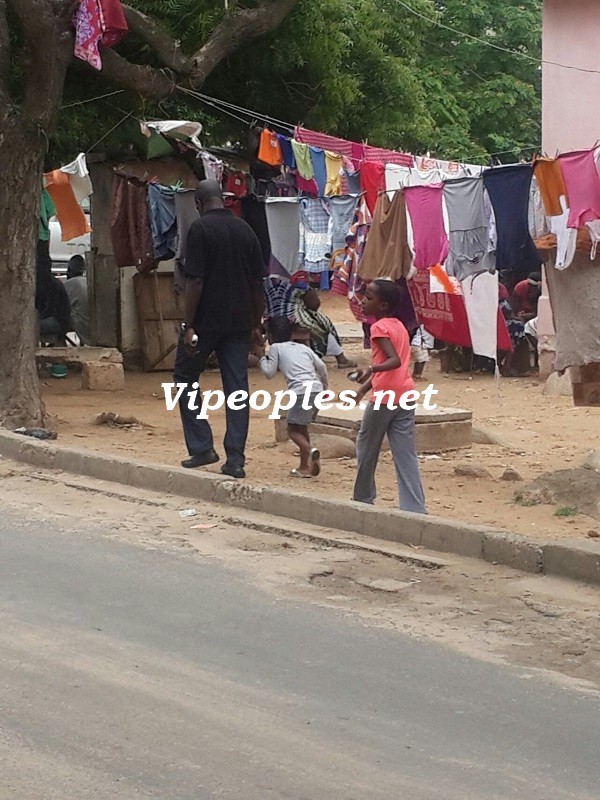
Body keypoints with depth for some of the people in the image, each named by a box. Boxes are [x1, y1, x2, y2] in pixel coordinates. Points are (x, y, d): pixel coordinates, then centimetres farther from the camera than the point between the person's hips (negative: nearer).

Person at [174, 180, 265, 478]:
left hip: (207, 319, -5)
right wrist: (256, 324, 16)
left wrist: (189, 326, -12)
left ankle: (202, 447, 8)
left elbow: (195, 281, -15)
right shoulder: (245, 229, 8)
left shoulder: (200, 228, -9)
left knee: (185, 376, 13)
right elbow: (258, 282, 9)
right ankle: (235, 459, 2)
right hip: (239, 322, 5)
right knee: (237, 386, 5)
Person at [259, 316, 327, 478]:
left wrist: (262, 360, 27)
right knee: (301, 427, 19)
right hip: (317, 388, 6)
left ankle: (309, 451, -28)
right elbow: (321, 366, 19)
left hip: (301, 390, -6)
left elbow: (269, 373, 8)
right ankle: (305, 467, 11)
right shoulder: (303, 347, 25)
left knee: (293, 429, 0)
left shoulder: (275, 348, 11)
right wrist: (325, 386, 32)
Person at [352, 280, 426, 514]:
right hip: (405, 397, 7)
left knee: (366, 448, 12)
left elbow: (394, 361, -22)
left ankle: (363, 500, 23)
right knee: (406, 457, 2)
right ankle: (415, 508, -5)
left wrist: (371, 369, -38)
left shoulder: (379, 328, -9)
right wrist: (364, 389, 26)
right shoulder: (399, 326, 16)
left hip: (384, 398, -7)